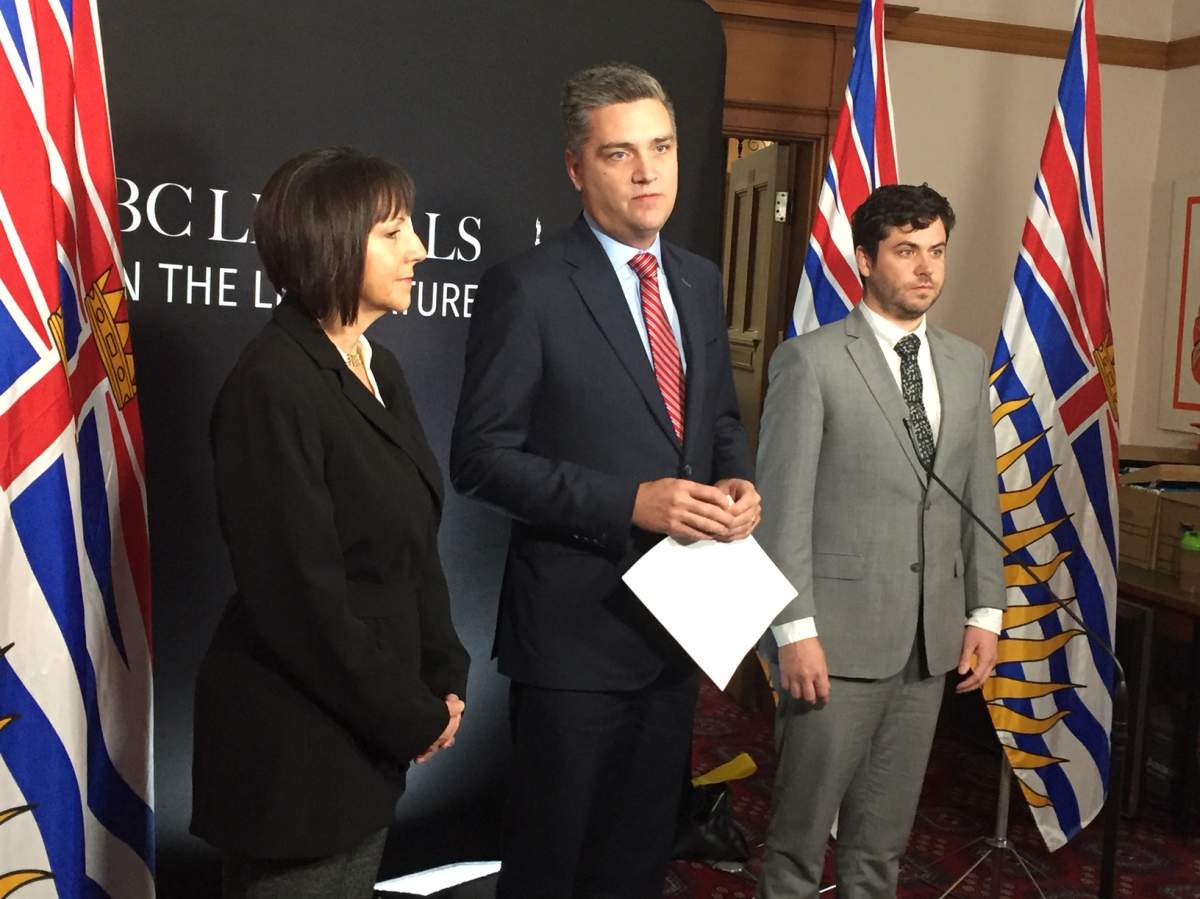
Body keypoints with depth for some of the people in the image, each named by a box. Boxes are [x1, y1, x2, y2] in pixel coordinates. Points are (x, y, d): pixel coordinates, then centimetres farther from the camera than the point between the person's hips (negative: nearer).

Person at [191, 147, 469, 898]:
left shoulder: (380, 369, 6)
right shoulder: (272, 386, -20)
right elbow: (300, 593, -22)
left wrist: (444, 678, 1)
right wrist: (413, 718, -13)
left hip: (366, 729, 8)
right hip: (298, 743, -8)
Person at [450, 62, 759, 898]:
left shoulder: (700, 280, 7)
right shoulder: (527, 288, -14)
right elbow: (481, 455, -17)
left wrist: (737, 483, -6)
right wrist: (629, 503, -24)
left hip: (679, 611, 6)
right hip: (576, 623, -6)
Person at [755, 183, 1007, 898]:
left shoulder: (968, 364, 11)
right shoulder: (811, 360, -7)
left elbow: (982, 495, 13)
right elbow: (783, 504, -10)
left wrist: (984, 612, 9)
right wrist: (795, 630, -13)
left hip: (933, 639, 5)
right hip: (839, 633, -5)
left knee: (886, 830, 15)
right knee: (804, 823, 6)